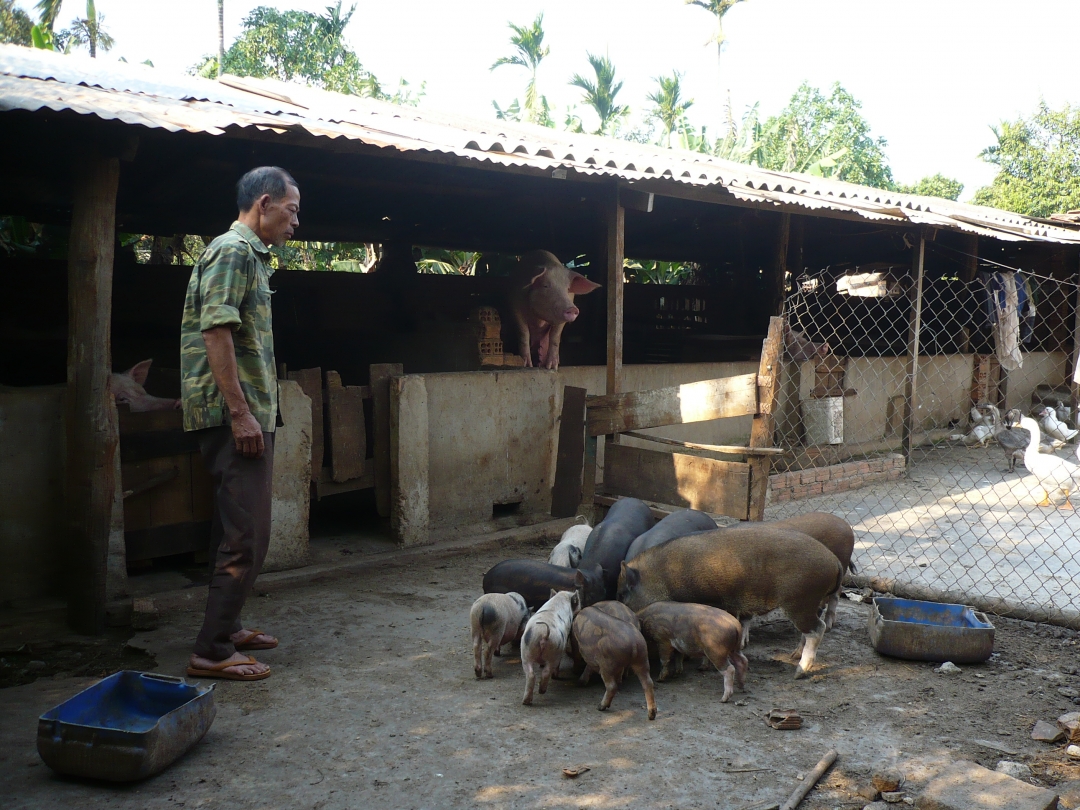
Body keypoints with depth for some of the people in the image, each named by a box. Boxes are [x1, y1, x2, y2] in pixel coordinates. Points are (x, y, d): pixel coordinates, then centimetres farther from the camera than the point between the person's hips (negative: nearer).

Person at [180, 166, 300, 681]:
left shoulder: (247, 255, 20)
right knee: (245, 536, -8)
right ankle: (212, 652, -3)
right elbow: (216, 331, -20)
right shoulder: (235, 250, -11)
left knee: (235, 529, 17)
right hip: (235, 414, -11)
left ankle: (225, 627, 27)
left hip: (247, 415, 11)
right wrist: (240, 412, -23)